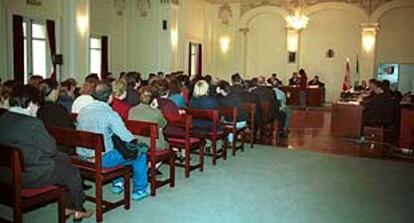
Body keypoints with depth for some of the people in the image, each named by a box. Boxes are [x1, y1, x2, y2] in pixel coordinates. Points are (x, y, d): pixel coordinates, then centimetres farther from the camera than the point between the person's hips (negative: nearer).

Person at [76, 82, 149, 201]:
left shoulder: (83, 110, 3)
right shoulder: (110, 114, -19)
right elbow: (128, 138, -19)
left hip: (82, 156, 8)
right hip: (101, 159, -8)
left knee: (116, 148, 35)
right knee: (140, 155, 7)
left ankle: (117, 183, 42)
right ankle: (139, 190, 19)